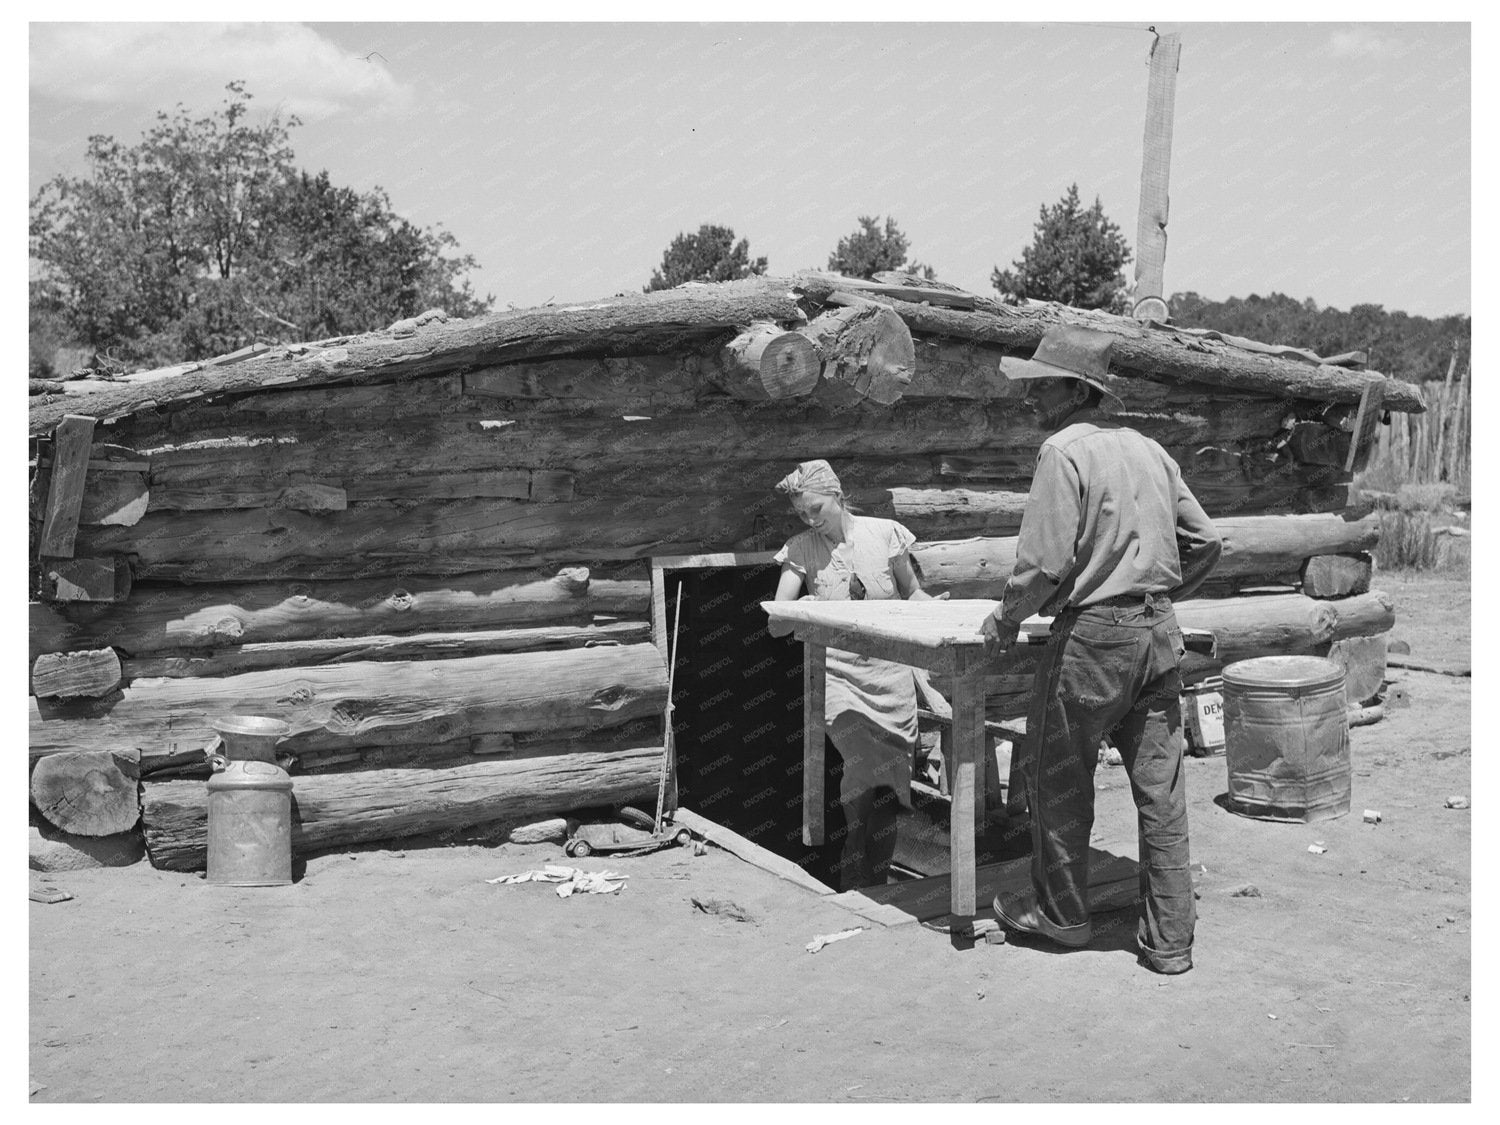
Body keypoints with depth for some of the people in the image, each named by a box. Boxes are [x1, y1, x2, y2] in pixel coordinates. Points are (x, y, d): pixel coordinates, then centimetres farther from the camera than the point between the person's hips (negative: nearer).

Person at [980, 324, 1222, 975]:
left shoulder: (1065, 450, -11)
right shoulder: (1148, 448, 11)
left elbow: (1046, 562, -17)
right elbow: (1204, 541, 14)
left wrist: (1005, 618, -2)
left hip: (1094, 634, -7)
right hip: (1160, 632, 7)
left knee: (1056, 774, 10)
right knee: (1160, 786, 8)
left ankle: (1060, 913, 23)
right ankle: (1169, 940, 13)